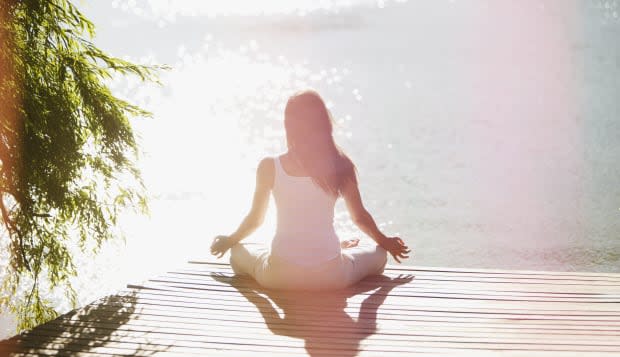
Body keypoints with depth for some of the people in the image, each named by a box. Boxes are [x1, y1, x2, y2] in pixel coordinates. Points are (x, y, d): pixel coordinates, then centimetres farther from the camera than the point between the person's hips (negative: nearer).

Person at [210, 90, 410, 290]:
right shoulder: (340, 165, -5)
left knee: (239, 252, 30)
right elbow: (360, 217, 8)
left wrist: (229, 241, 30)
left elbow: (255, 220, 9)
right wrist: (385, 242, 29)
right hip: (331, 278, 3)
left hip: (279, 277, -2)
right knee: (379, 254, 30)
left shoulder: (269, 167, -5)